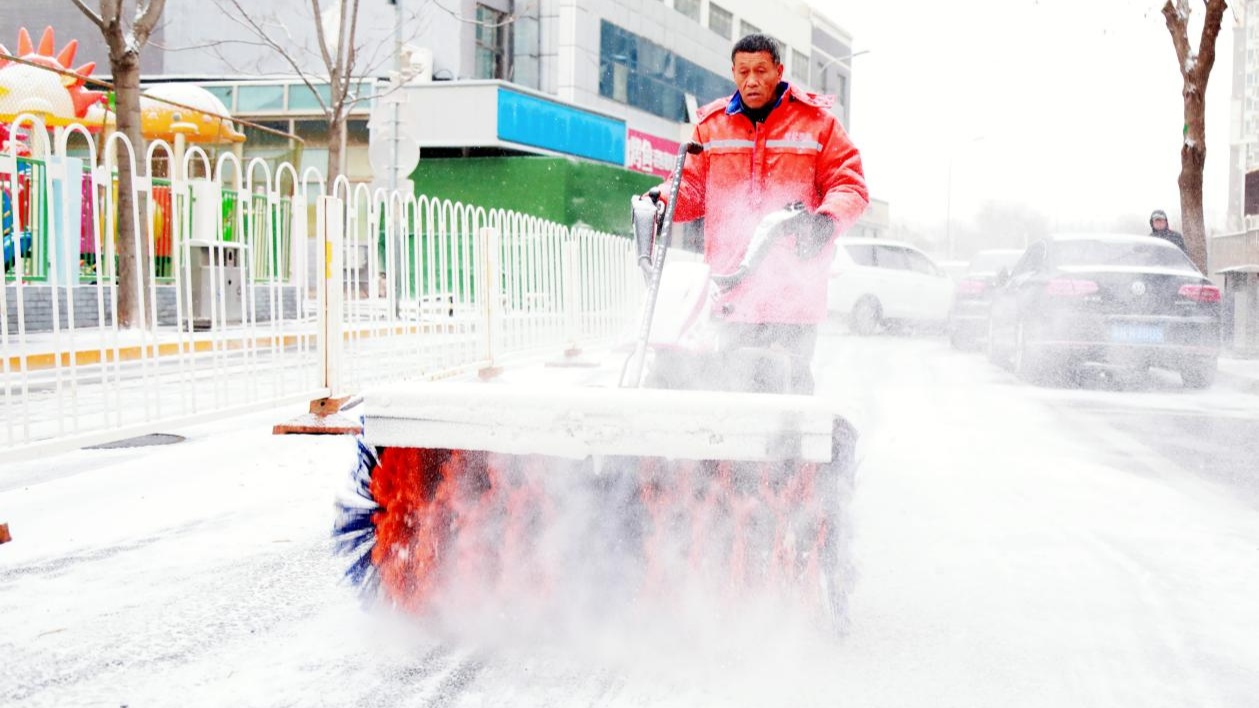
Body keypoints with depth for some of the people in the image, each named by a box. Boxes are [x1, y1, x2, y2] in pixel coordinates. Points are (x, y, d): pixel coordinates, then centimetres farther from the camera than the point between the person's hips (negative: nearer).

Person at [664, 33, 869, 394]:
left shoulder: (817, 121, 5)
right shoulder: (712, 124, 13)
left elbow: (849, 184, 2)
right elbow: (692, 187, 16)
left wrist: (828, 219, -19)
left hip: (795, 283, -2)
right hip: (735, 282, 3)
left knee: (793, 380, 1)